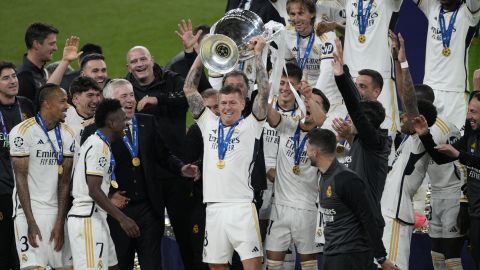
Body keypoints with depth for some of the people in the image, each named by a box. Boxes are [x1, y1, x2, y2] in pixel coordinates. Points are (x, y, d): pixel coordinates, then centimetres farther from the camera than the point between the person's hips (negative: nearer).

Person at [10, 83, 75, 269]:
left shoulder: (67, 135, 7)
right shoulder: (23, 131, -9)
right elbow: (21, 179, -9)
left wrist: (60, 222, -1)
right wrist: (31, 222, -13)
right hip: (29, 210, -5)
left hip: (55, 210, 5)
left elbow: (64, 181, 6)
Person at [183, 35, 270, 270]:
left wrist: (258, 55, -5)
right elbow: (189, 90, 14)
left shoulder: (250, 126, 3)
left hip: (241, 206, -4)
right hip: (213, 206, 4)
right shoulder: (209, 124, 14)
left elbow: (264, 92, -7)